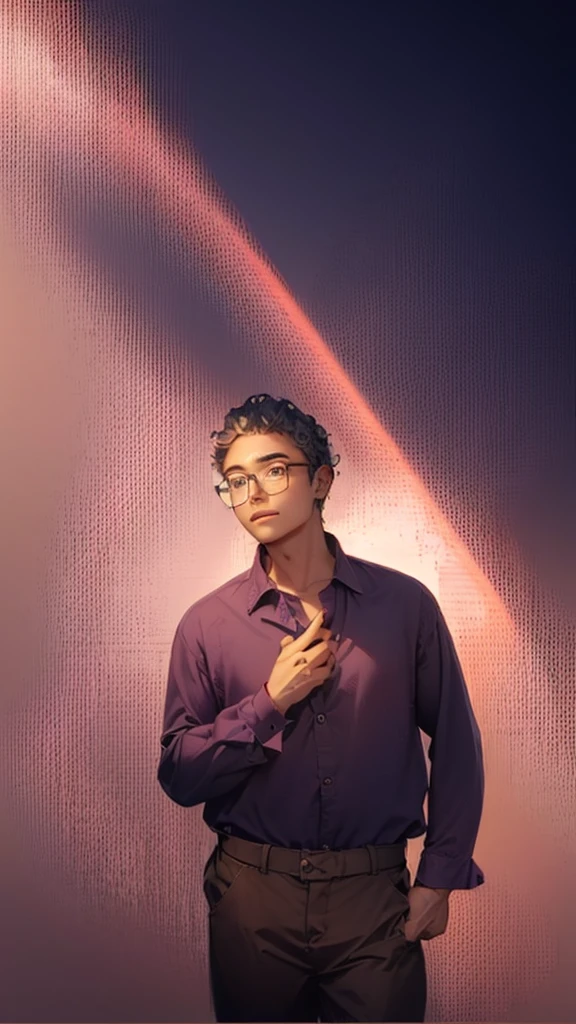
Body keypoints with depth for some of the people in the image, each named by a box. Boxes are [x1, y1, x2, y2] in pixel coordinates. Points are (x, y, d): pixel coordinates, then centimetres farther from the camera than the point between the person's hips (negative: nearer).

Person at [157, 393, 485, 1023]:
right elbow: (178, 776, -4)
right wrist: (271, 702, -15)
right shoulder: (207, 626, -3)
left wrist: (439, 878, 1)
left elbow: (456, 747, 2)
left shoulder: (406, 605, -4)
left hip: (375, 895, 0)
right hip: (252, 894, 1)